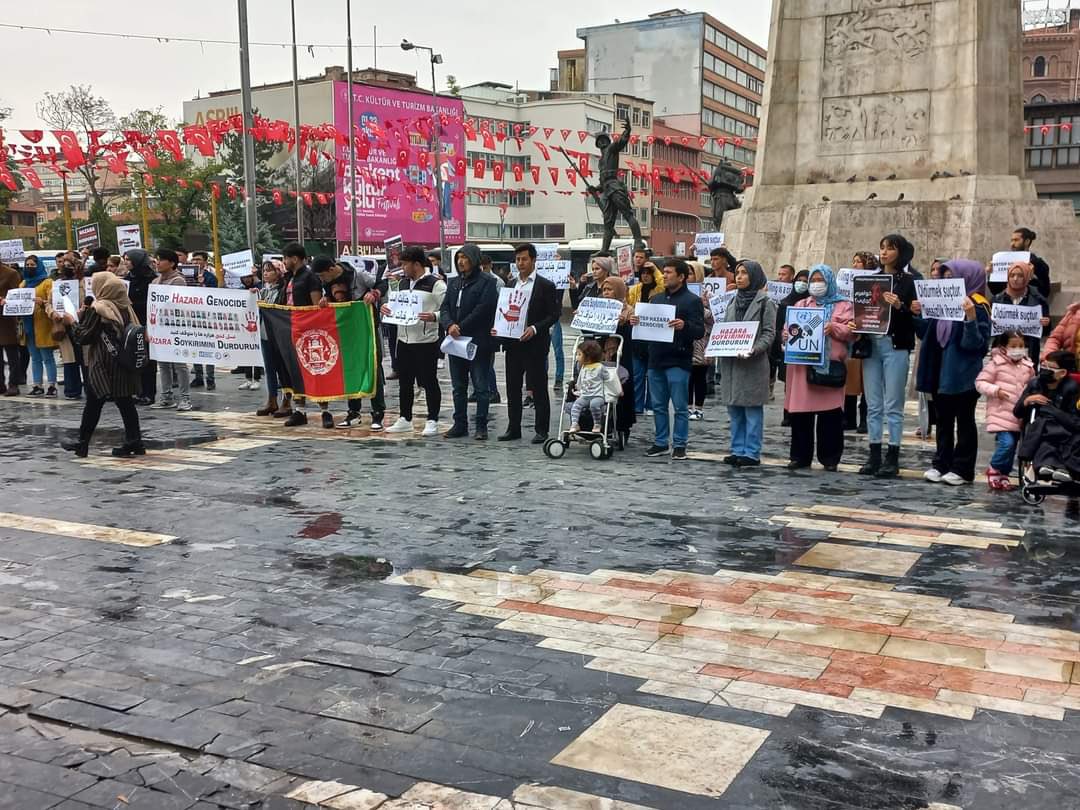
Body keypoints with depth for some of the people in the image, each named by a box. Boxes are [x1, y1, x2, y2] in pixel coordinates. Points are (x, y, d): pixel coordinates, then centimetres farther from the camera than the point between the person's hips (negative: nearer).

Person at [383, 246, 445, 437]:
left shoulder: (436, 284, -9)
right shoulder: (403, 283, 14)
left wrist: (434, 317, -29)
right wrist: (387, 308, 3)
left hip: (426, 341, -7)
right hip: (404, 339, 7)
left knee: (429, 382, 1)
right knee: (404, 382, 13)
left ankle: (432, 422, 10)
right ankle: (405, 420, 24)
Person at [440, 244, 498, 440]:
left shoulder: (486, 282, -6)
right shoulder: (454, 283, 14)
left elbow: (482, 310, -15)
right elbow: (445, 308, 7)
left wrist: (461, 328, -15)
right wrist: (449, 325, -13)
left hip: (478, 342, -6)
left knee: (480, 386, 0)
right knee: (458, 386, 12)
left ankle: (481, 426, 6)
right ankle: (460, 425, 19)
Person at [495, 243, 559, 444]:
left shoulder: (545, 286, -3)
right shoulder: (511, 284, 13)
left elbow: (554, 314, -7)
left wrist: (535, 328, -20)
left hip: (535, 344, -5)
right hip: (513, 344, 6)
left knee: (539, 388, 0)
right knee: (512, 387, 9)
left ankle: (542, 430, 7)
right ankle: (513, 428, 17)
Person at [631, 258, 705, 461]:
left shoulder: (692, 300, -3)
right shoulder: (657, 299, 15)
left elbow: (700, 331, -9)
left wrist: (684, 325, -28)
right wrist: (637, 322, 0)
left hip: (678, 362, -6)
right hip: (656, 360, 6)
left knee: (680, 406, 0)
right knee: (658, 405, 11)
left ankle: (679, 445, 8)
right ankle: (660, 443, 20)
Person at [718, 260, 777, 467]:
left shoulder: (765, 302, -3)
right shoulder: (734, 301, 16)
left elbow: (769, 333, -8)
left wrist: (754, 349, -22)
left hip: (753, 364, -6)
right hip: (731, 362, 6)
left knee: (752, 410, -2)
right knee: (734, 409, 9)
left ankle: (752, 453, 3)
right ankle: (738, 450, 17)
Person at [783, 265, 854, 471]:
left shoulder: (843, 305, 10)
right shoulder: (801, 305, 20)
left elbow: (850, 330, -1)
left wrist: (833, 328, -18)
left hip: (830, 365, -3)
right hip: (802, 364, 3)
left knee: (830, 414, -2)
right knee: (800, 412, 2)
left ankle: (830, 458, 6)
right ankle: (800, 456, 10)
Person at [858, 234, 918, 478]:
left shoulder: (907, 281, 0)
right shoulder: (871, 278, 14)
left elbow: (914, 315, -5)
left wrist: (899, 306, -23)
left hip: (895, 346, -5)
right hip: (870, 343, 5)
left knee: (893, 405, -2)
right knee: (873, 405, 7)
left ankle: (892, 458, 4)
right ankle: (874, 456, 13)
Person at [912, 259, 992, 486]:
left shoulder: (977, 307, -12)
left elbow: (977, 344, -20)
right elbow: (927, 334, 14)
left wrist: (971, 318, -33)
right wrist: (918, 315, 0)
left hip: (963, 374, -7)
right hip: (940, 371, 7)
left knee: (964, 421, 4)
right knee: (943, 419, 14)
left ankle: (962, 469, 11)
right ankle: (941, 464, 22)